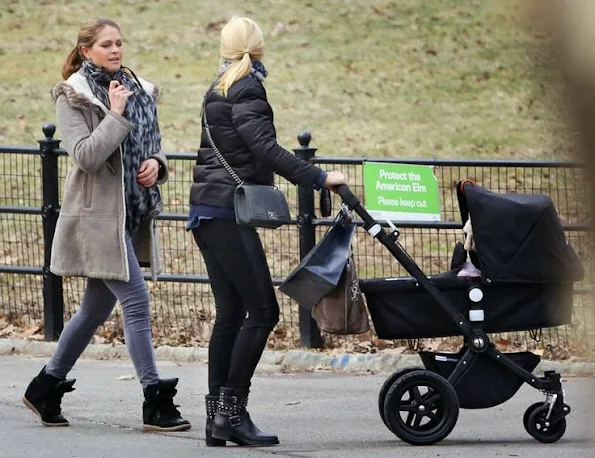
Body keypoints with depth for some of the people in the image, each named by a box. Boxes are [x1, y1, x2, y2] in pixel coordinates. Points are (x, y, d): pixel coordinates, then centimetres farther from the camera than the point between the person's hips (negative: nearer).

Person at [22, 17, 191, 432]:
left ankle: (47, 386, 25)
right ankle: (155, 402, -8)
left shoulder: (139, 90, 12)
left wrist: (156, 164, 0)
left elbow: (154, 144, 22)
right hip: (99, 215, -7)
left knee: (97, 307, 12)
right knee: (136, 302, -11)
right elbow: (86, 156, -17)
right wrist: (115, 115, -19)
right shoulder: (74, 96, -7)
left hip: (133, 215, 7)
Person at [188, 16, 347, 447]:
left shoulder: (218, 92, 18)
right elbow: (265, 149, -20)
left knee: (230, 313, 9)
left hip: (207, 213, 9)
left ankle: (218, 416, 8)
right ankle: (232, 411, -11)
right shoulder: (247, 92, -9)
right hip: (227, 213, -9)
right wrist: (319, 178, -21)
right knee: (262, 311, -8)